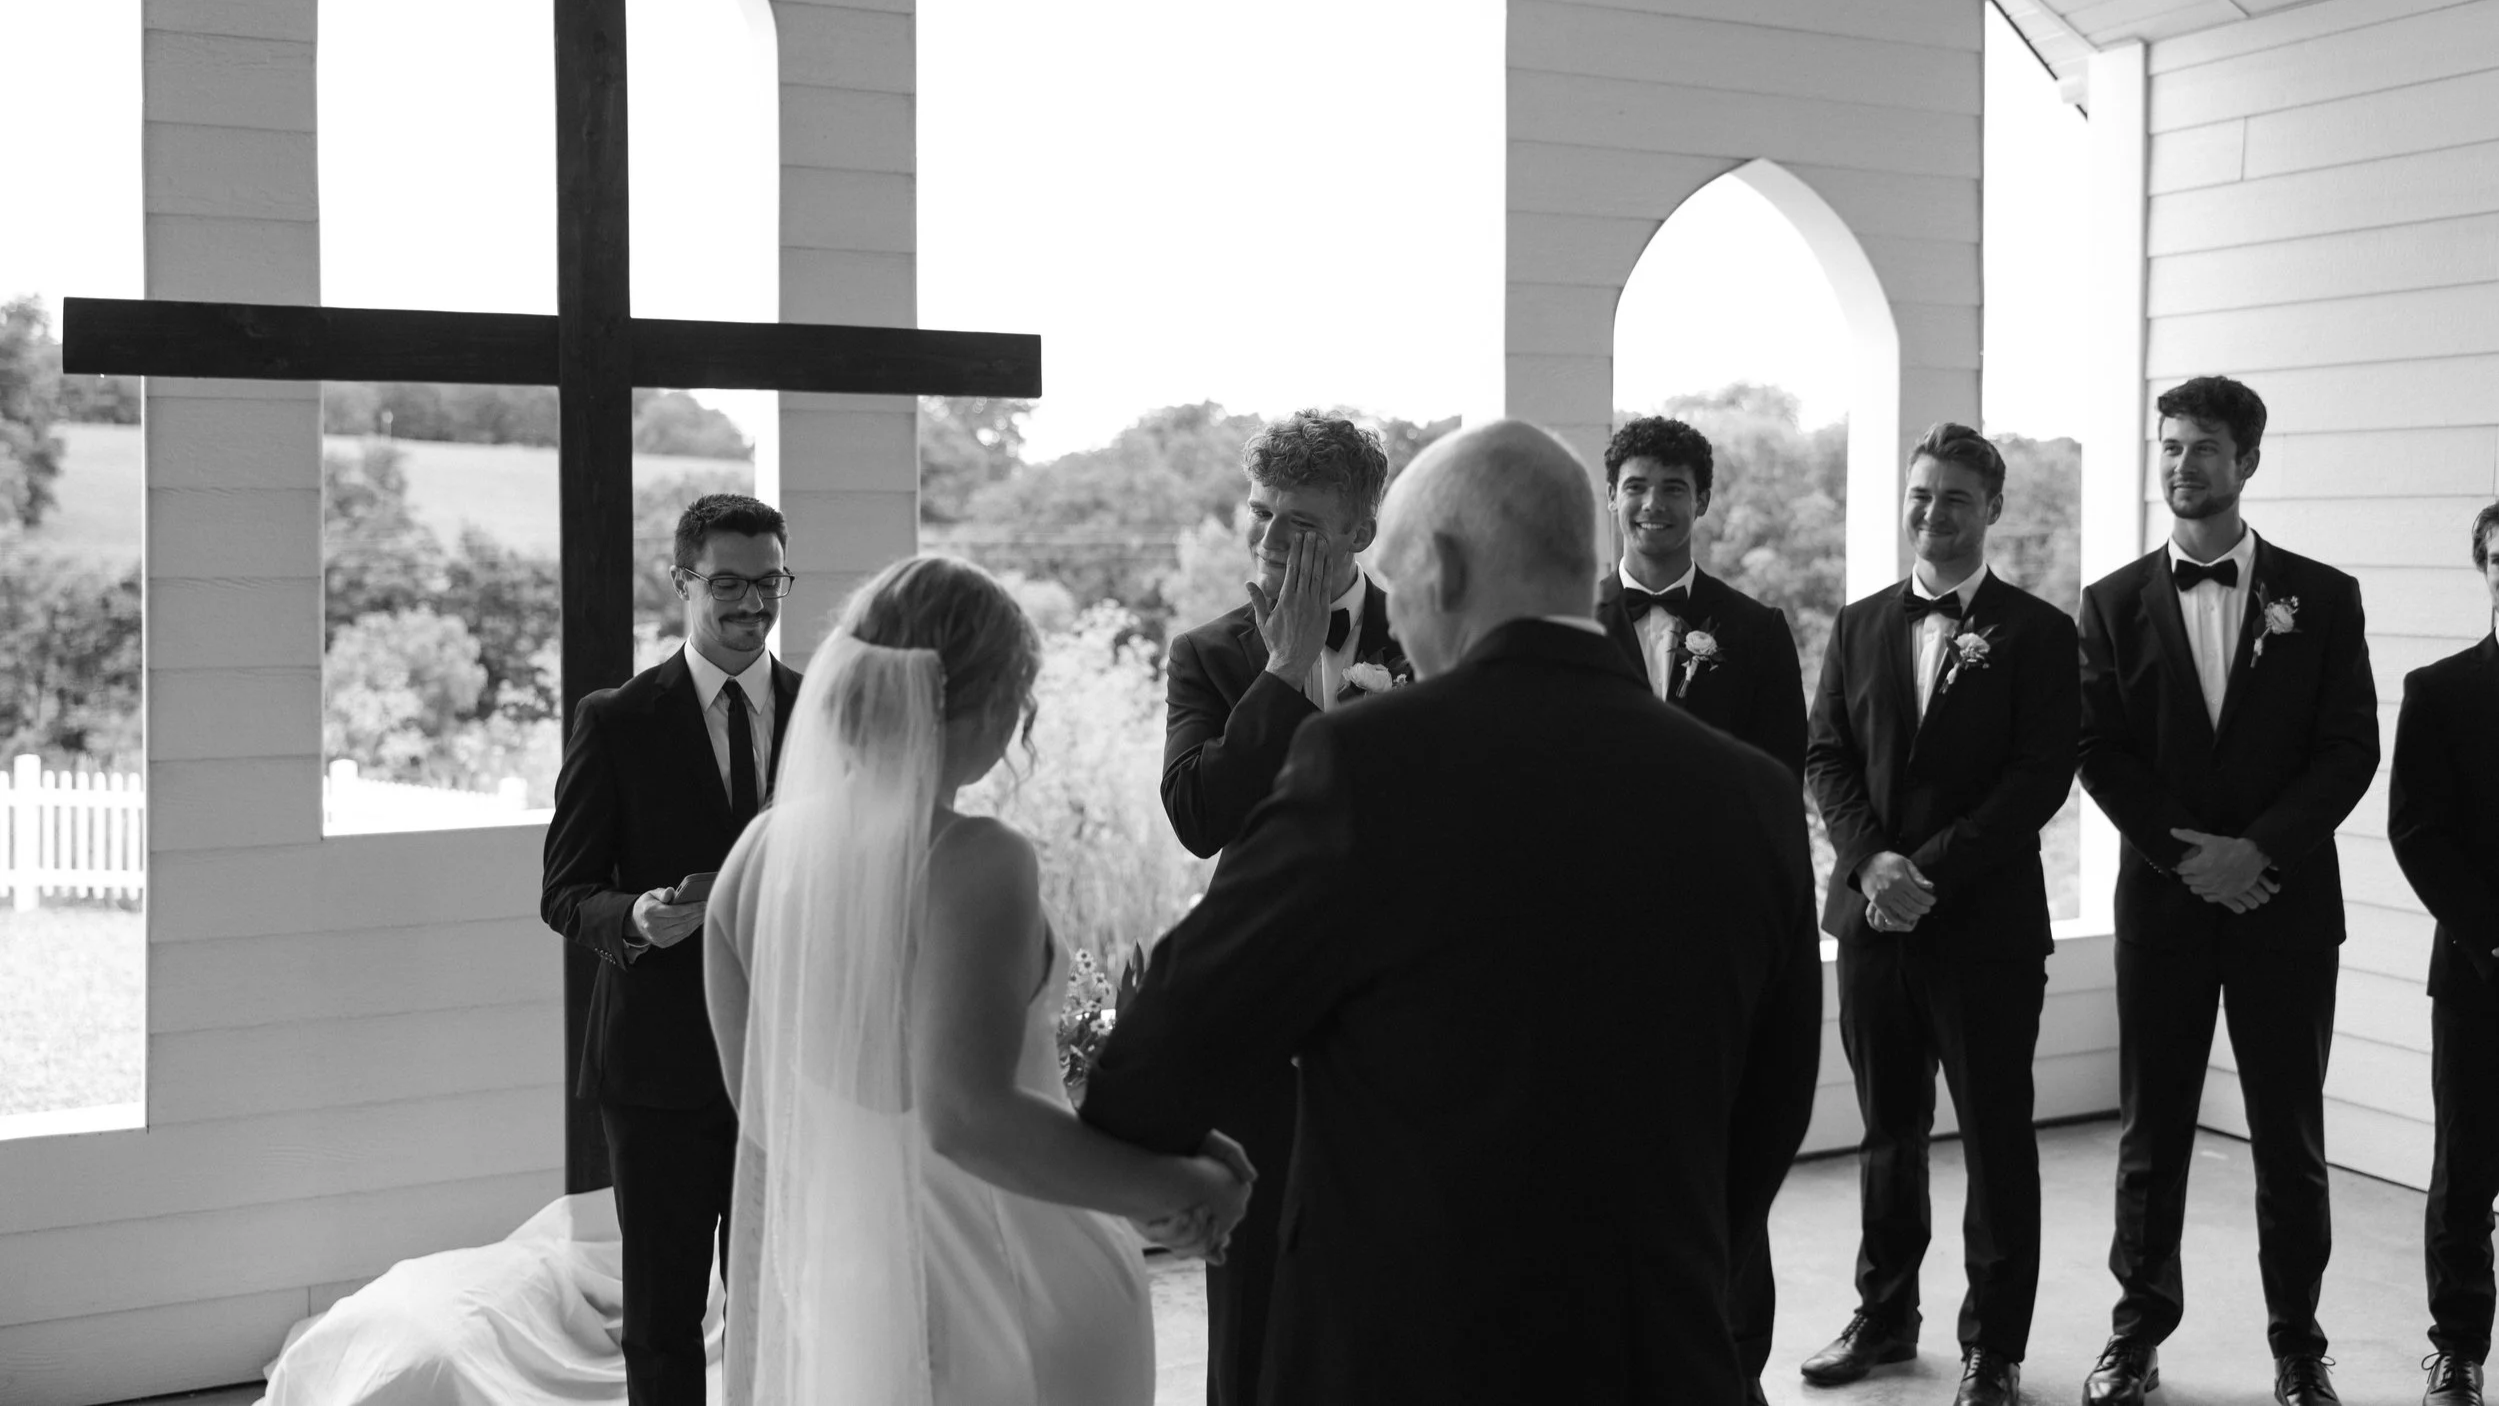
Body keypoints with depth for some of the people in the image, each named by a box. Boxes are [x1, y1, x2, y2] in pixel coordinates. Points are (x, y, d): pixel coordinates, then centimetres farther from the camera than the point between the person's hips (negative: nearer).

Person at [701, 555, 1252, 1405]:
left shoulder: (760, 853, -3)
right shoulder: (974, 865, -22)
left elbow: (763, 1114, 5)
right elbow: (966, 1117, -31)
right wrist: (1170, 1188, -23)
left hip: (834, 1283, 6)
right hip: (999, 1298, -6)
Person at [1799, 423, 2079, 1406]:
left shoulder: (2036, 633, -2)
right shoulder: (1859, 626, 10)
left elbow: (2042, 777, -9)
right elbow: (1826, 759, 6)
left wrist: (1932, 870, -16)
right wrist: (1872, 860, -11)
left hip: (1986, 925, -4)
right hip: (1872, 916, 4)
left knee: (1996, 1140, 3)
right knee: (1888, 1130, 13)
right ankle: (1885, 1317, 26)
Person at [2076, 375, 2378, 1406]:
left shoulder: (2321, 597, 3)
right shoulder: (2114, 603, 5)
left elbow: (2350, 749, -2)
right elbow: (2100, 754, 0)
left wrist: (2259, 848, -14)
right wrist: (2184, 852, -11)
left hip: (2284, 904, -1)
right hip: (2161, 899, 1)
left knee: (2290, 1137, 6)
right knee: (2150, 1133, 7)